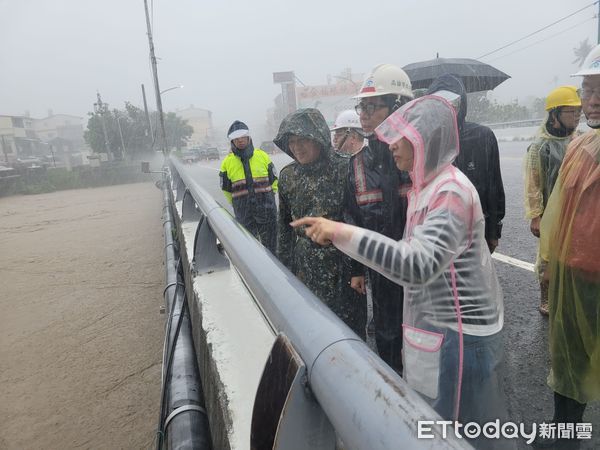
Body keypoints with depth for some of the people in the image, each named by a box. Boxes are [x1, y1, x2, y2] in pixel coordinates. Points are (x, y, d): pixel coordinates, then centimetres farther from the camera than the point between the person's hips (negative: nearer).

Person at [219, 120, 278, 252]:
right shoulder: (227, 162, 0)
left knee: (271, 244, 10)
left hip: (267, 208, 0)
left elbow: (274, 180, 11)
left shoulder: (262, 156, 1)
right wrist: (238, 203, 10)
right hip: (243, 213, 0)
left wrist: (267, 197, 8)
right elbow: (226, 188, 10)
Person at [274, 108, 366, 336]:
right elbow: (284, 224, 11)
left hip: (342, 263, -3)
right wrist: (284, 265, 13)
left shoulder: (343, 169, -10)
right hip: (306, 266, 4)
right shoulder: (288, 176, 4)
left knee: (349, 322, 8)